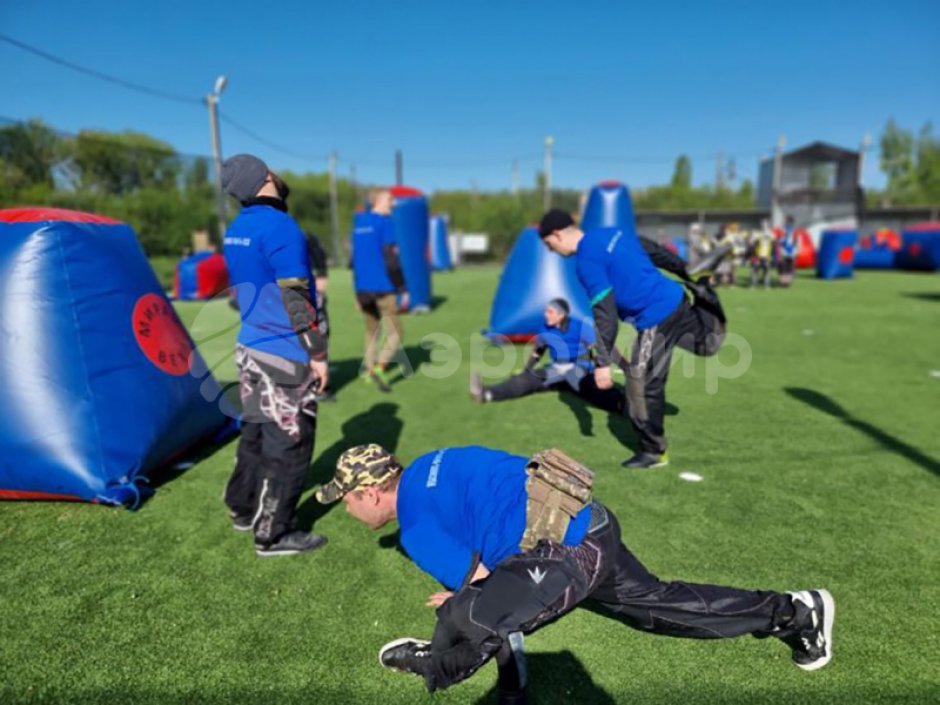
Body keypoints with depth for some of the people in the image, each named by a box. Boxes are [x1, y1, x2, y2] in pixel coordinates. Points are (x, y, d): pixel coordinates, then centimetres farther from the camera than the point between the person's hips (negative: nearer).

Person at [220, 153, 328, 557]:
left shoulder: (235, 231, 11)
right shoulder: (280, 227, -17)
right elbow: (295, 298, -19)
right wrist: (317, 353, -14)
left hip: (249, 348, 9)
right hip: (284, 356, -9)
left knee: (256, 433, 20)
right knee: (288, 444, 2)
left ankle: (244, 510, 35)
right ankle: (272, 535, 13)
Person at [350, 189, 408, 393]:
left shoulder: (358, 222, 12)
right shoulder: (385, 222, -8)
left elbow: (355, 258, 16)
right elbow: (391, 259, -15)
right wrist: (403, 290, -10)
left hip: (363, 289, 7)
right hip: (383, 288, -7)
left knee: (371, 332, 19)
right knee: (394, 334, 1)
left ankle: (368, 370, 18)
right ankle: (379, 367, -17)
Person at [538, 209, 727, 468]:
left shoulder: (587, 262, -16)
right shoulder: (615, 232, 9)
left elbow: (605, 314, -21)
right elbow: (659, 253, 19)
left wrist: (602, 362, -18)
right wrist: (687, 275, 32)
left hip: (656, 320, -9)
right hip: (676, 300, 9)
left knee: (643, 387, 2)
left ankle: (653, 452, 15)